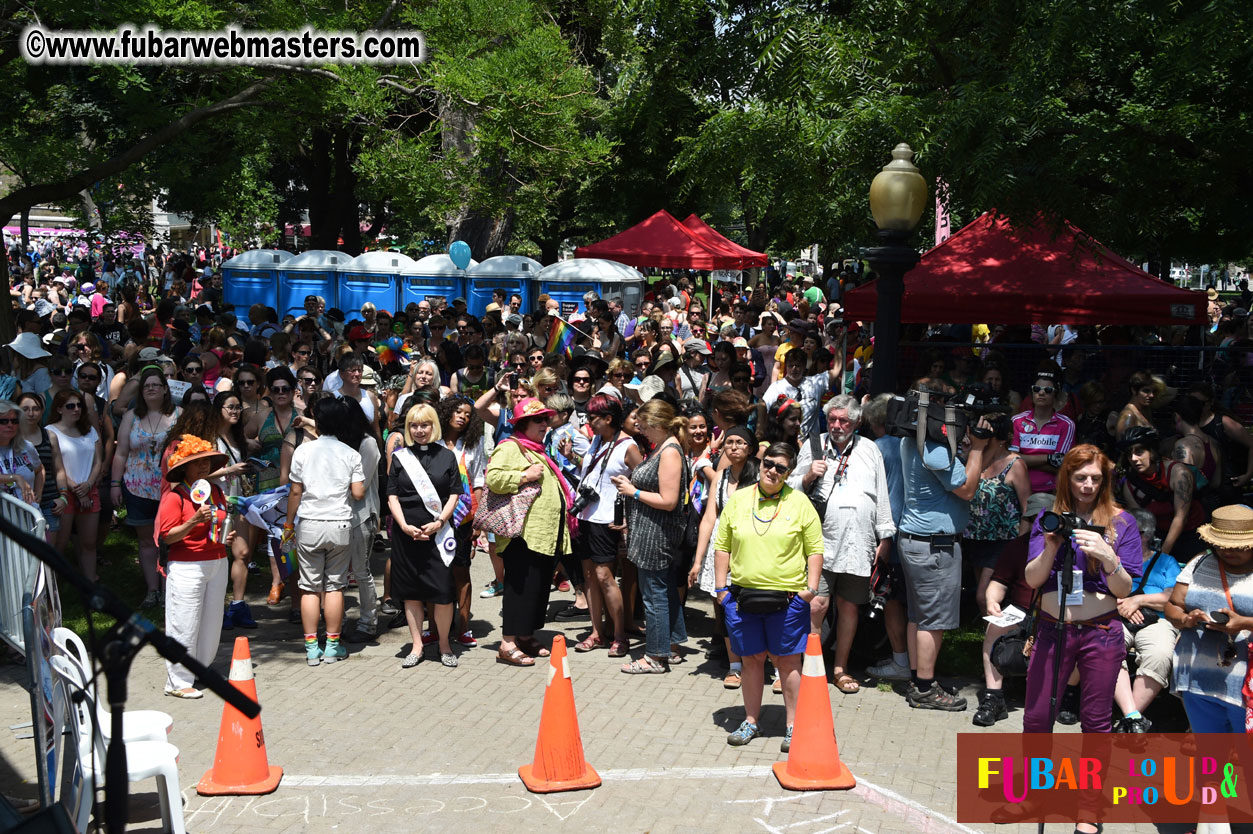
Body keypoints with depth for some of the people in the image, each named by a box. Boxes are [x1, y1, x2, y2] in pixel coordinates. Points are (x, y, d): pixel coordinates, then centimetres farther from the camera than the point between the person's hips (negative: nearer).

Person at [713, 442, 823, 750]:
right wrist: (721, 587, 5)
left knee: (788, 660, 4)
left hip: (787, 597, -2)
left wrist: (812, 586, -6)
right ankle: (751, 721, 23)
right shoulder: (738, 500, 7)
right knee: (752, 659, 11)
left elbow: (814, 549, 4)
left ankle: (793, 725, 13)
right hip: (743, 595, 2)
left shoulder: (799, 502, 2)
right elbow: (722, 547, 11)